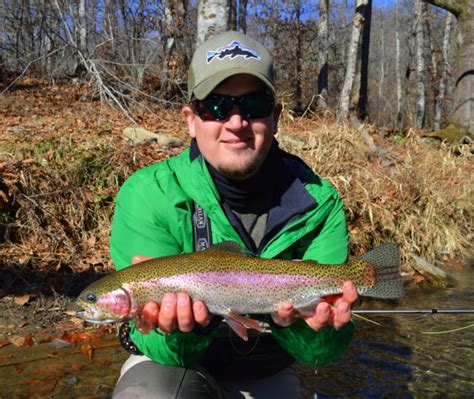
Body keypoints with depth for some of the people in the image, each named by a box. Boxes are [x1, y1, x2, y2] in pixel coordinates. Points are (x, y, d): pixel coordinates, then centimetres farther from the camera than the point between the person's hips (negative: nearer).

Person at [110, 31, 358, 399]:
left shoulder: (318, 203, -16)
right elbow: (159, 348, -21)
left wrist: (293, 320, -38)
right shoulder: (148, 196, -21)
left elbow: (324, 352, -17)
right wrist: (187, 327, -42)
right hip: (173, 365, -2)